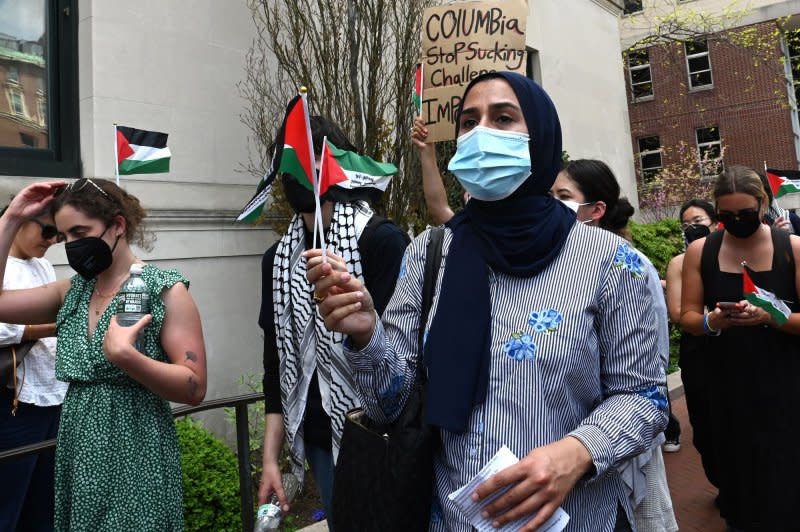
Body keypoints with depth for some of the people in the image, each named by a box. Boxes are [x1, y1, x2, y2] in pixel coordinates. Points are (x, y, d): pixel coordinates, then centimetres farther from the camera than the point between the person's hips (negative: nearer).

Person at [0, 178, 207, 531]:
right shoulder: (72, 293, 8)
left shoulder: (165, 290, -11)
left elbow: (194, 389, -15)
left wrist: (124, 356, -28)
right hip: (77, 458, 6)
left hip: (136, 459, -6)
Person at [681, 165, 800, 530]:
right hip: (726, 386, 1)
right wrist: (712, 321, -20)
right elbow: (687, 317, 0)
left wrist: (770, 317, -24)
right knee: (735, 469, 11)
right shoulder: (699, 252, -1)